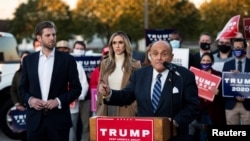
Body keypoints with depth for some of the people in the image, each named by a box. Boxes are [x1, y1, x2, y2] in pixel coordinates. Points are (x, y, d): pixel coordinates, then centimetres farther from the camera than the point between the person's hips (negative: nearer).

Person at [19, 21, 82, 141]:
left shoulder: (67, 59, 2)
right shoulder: (28, 60, 9)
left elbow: (76, 88, 1)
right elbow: (22, 87, 13)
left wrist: (58, 101, -12)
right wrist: (29, 99, -8)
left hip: (59, 119, -2)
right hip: (35, 119, 2)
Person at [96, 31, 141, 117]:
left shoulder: (134, 65, 1)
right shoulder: (105, 64, 11)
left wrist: (136, 110, -8)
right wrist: (98, 110, 8)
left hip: (125, 110, -3)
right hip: (107, 108, 3)